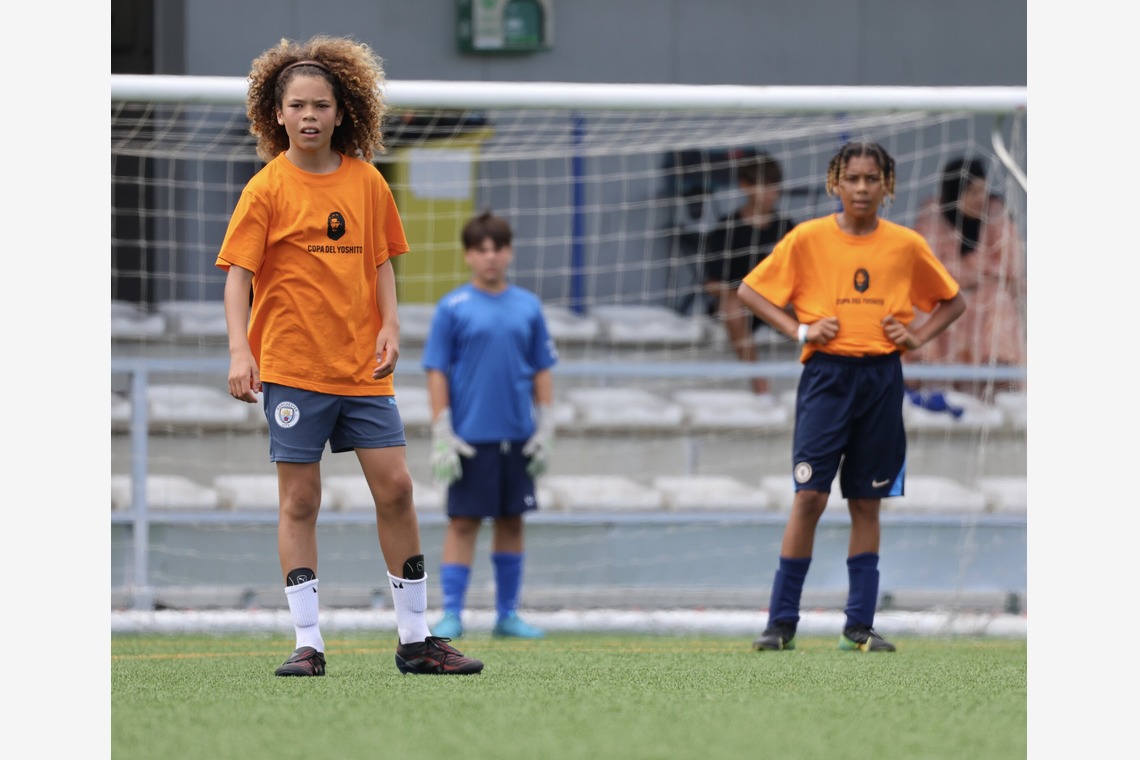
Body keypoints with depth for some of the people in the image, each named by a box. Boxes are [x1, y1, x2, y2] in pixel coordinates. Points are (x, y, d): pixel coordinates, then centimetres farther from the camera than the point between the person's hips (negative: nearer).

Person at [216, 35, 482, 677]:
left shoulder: (366, 182, 6)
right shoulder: (268, 189, -4)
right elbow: (238, 275, -8)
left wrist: (389, 326, -1)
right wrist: (240, 351, -20)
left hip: (363, 364, 3)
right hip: (292, 365, -3)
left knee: (395, 486, -1)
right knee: (300, 500, -1)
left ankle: (416, 638, 7)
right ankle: (308, 642, 2)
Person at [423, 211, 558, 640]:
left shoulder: (528, 307, 7)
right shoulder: (452, 308, -2)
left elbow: (542, 371, 11)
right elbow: (437, 373, -3)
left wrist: (545, 429, 5)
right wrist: (442, 435, -9)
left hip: (517, 437, 3)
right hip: (470, 438, -3)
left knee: (511, 522, 8)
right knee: (463, 523, -3)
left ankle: (508, 614, 15)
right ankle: (451, 615, 1)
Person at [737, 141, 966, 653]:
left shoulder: (907, 245, 5)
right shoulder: (808, 239, -1)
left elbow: (953, 302, 18)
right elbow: (750, 291, 5)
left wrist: (916, 336, 2)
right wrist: (799, 330, -6)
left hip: (882, 379, 2)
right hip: (826, 375, -2)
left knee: (867, 503, 5)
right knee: (810, 495, -9)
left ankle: (859, 625, 9)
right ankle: (781, 622, -4)